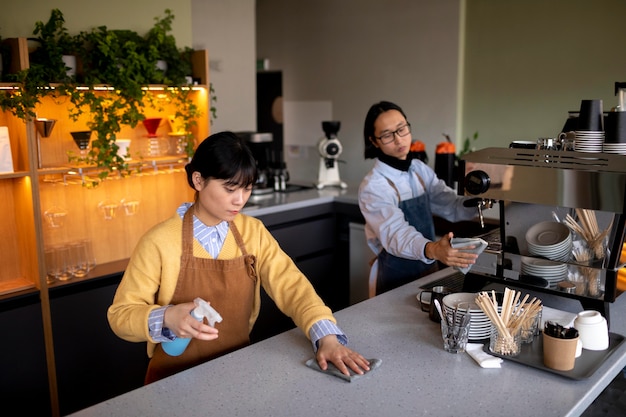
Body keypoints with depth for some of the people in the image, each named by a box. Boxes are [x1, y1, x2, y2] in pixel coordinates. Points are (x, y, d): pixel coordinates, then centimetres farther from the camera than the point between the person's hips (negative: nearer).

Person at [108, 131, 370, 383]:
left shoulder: (253, 231, -2)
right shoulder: (159, 243, -14)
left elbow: (290, 285, -9)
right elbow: (121, 314, -8)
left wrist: (327, 337, -24)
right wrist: (165, 319, -28)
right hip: (177, 380, -1)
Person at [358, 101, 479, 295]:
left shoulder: (420, 170, 3)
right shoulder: (373, 187, -19)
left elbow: (454, 208, -3)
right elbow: (395, 234, -33)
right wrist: (432, 250, -51)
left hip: (429, 270, 6)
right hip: (396, 279, -6)